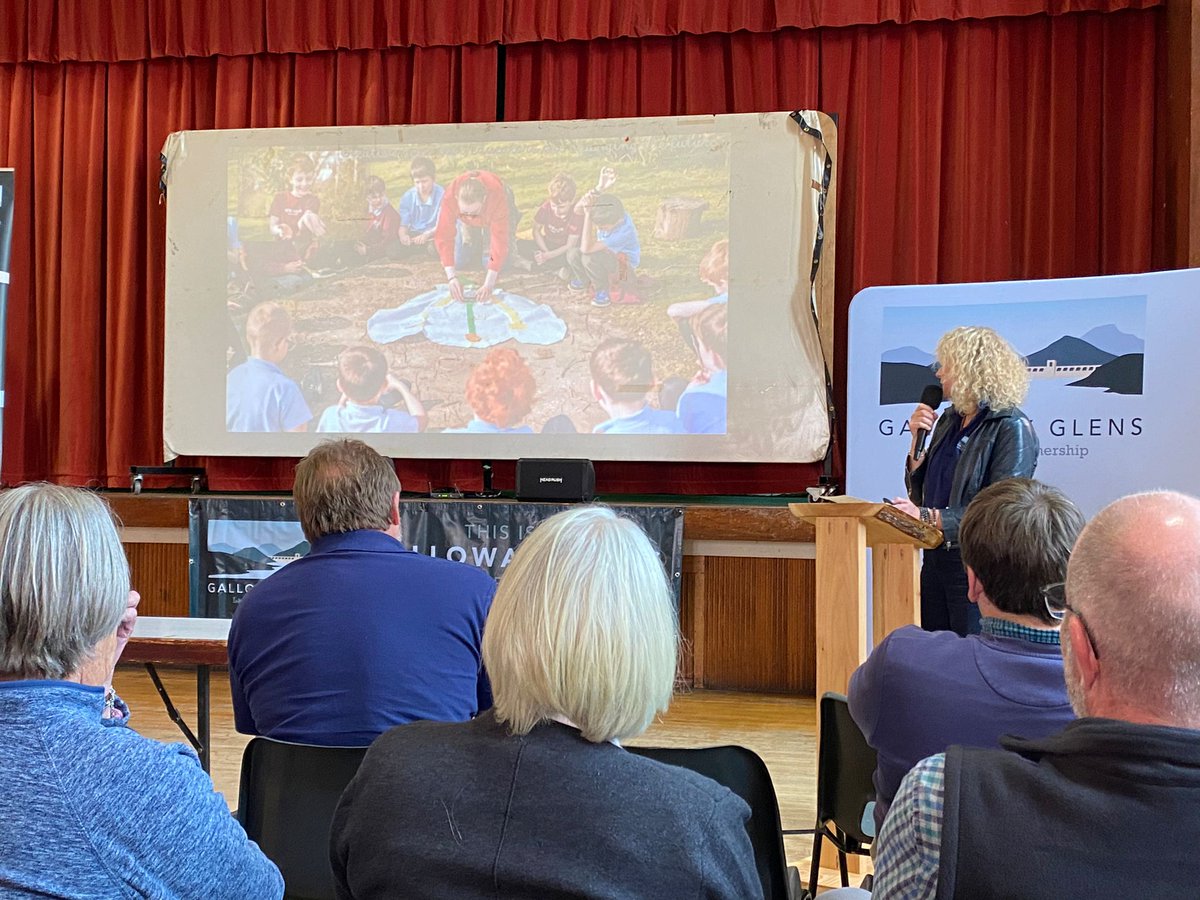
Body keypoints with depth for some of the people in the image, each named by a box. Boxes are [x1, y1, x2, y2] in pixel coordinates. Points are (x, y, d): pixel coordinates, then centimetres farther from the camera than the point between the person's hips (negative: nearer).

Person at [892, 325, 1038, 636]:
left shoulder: (1012, 428, -11)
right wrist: (917, 439, 2)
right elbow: (920, 492, 15)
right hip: (936, 560, 8)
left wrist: (929, 517, -25)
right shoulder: (948, 421, 13)